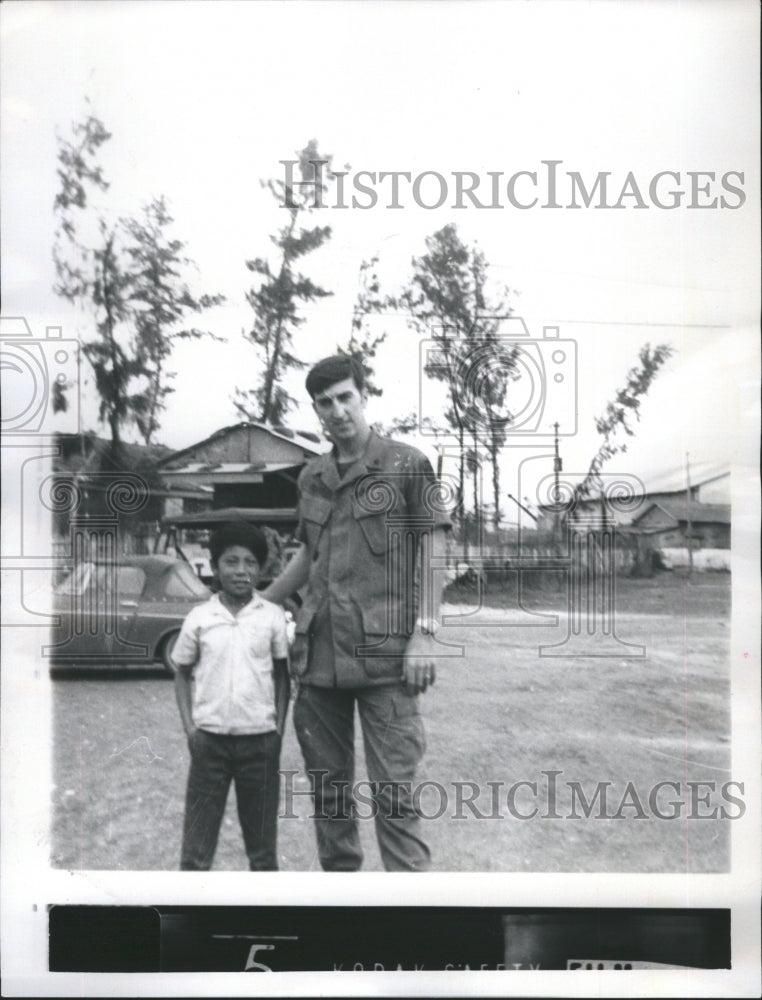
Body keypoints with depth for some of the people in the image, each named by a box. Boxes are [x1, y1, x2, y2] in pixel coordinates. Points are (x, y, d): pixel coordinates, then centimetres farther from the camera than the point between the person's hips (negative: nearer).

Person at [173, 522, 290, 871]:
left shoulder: (273, 616, -1)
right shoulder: (199, 618, -2)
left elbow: (282, 674, 7)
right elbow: (183, 674, 8)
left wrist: (279, 727, 0)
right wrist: (189, 727, -2)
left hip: (260, 740, 0)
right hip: (210, 739, 0)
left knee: (262, 834, 11)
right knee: (197, 832, 4)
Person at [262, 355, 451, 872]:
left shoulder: (407, 464, 0)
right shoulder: (312, 477, 14)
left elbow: (432, 551, -3)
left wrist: (425, 631, -11)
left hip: (384, 654, -5)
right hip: (318, 653, 6)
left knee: (393, 790, -5)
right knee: (328, 786, 14)